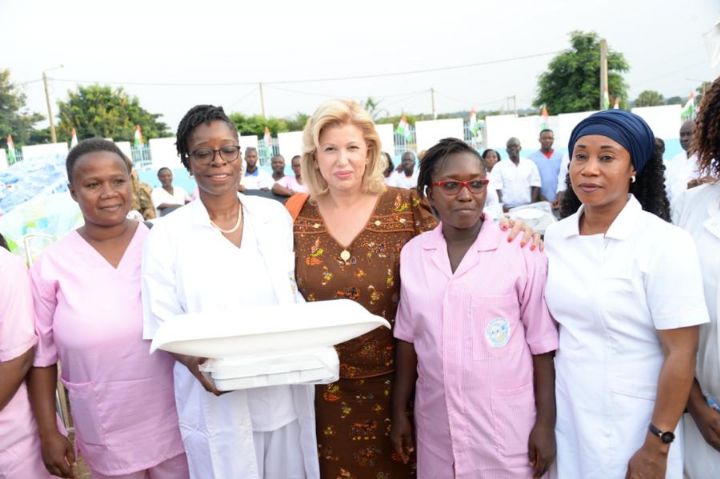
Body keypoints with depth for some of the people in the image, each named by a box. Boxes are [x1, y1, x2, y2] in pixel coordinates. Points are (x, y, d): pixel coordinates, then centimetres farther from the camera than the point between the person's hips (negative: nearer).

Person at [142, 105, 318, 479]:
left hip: (287, 394, 3)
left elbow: (298, 298, 7)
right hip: (218, 403, -2)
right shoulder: (167, 234, -6)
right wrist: (197, 364, -24)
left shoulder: (275, 216, 2)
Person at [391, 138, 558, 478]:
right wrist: (399, 411, 8)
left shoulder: (521, 251, -10)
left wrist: (546, 422, -5)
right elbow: (408, 338, 6)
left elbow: (541, 342, -6)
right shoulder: (412, 254, 0)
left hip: (507, 426, -3)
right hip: (436, 425, 3)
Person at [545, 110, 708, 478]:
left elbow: (681, 354, -14)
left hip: (632, 426, -4)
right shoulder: (554, 237, -1)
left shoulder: (665, 243, -15)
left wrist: (657, 446, -13)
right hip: (567, 415, 5)